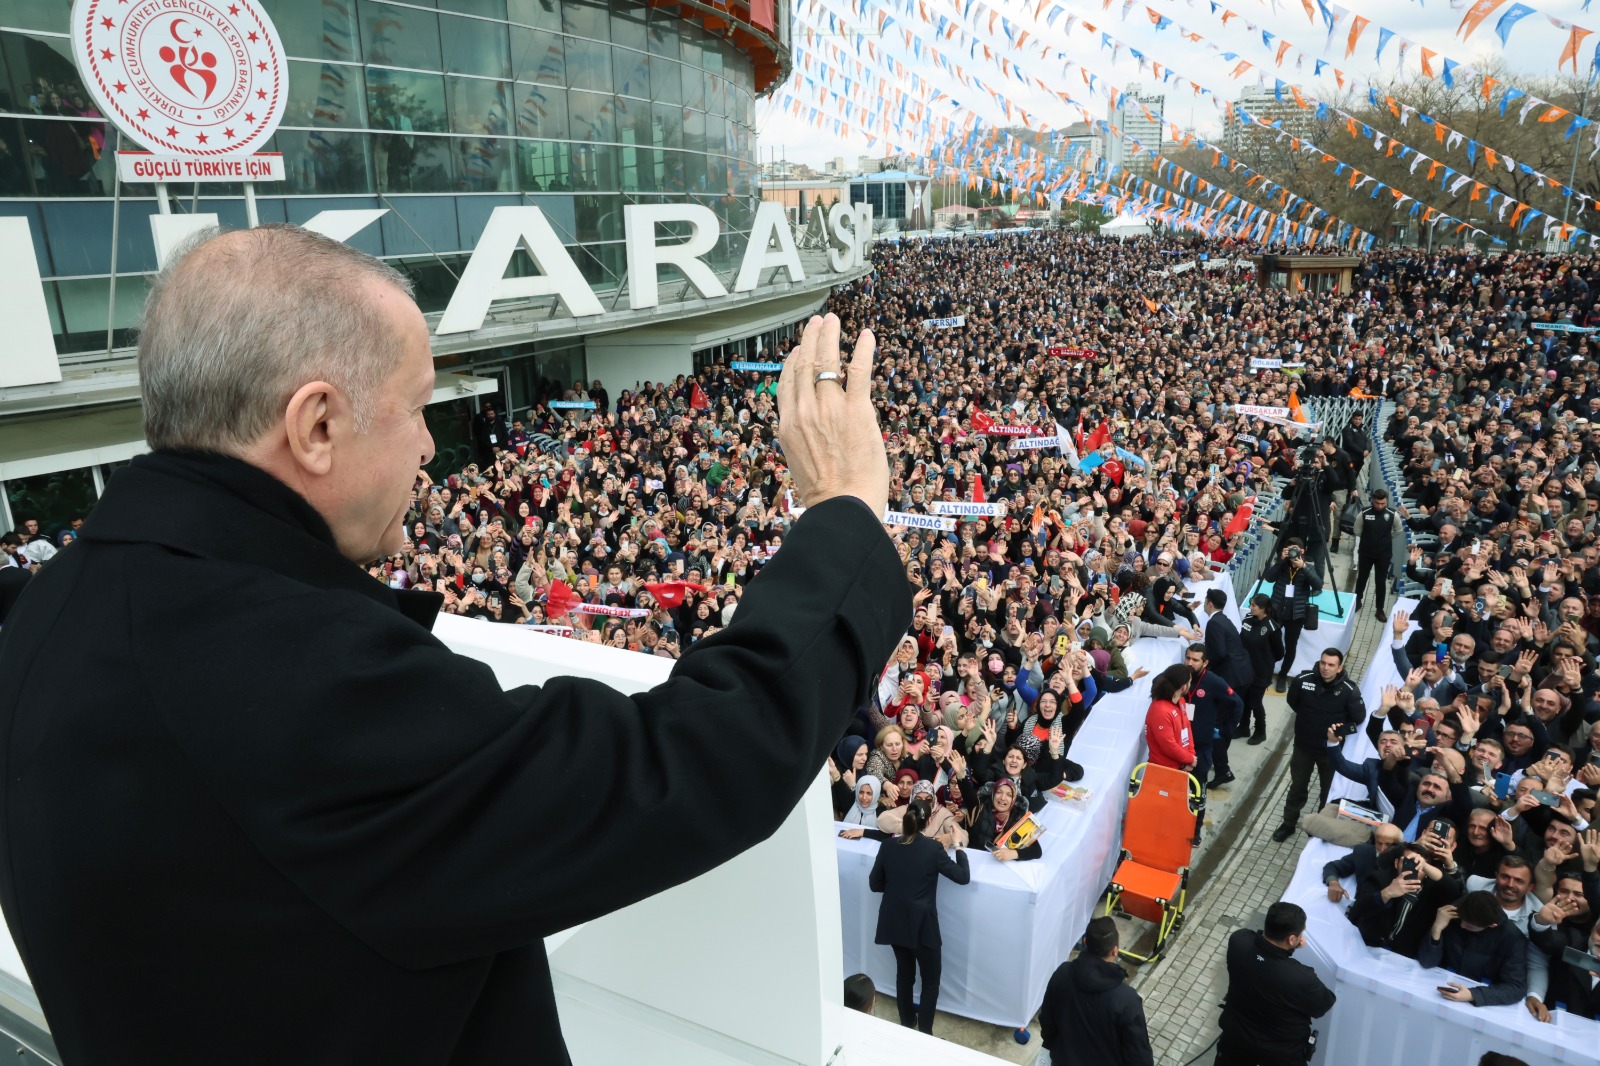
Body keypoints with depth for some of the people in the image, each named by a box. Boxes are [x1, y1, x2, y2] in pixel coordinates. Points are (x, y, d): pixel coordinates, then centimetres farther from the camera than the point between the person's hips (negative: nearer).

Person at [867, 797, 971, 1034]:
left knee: (904, 972, 23)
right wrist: (957, 845, 2)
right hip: (921, 924, -4)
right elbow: (963, 877, -7)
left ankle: (907, 1024, 36)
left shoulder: (888, 845, -5)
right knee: (930, 981, 12)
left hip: (893, 922, 5)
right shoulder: (933, 848, -16)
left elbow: (874, 884, 4)